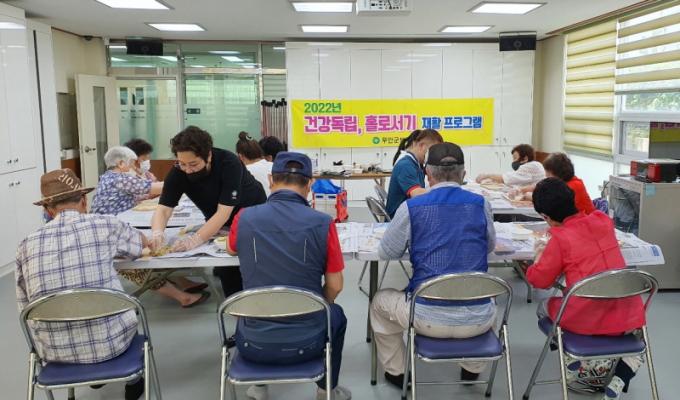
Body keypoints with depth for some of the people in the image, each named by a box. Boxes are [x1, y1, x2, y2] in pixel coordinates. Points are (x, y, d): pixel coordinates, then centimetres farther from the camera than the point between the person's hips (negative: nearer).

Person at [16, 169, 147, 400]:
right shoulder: (105, 225, -6)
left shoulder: (26, 246, -1)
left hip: (53, 352, 2)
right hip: (109, 342, -2)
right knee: (129, 304, 31)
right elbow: (142, 243, 15)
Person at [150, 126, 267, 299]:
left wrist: (196, 239, -46)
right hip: (218, 223, 4)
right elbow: (163, 209, -23)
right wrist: (158, 232, -44)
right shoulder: (177, 172, -20)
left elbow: (224, 212, -35)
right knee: (226, 269, -5)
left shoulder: (229, 163, -33)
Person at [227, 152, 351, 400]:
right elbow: (334, 287, -3)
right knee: (336, 315, 33)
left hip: (253, 344, 1)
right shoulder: (322, 223, -14)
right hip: (305, 343, -1)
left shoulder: (244, 218, -10)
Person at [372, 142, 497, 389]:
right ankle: (473, 369, 46)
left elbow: (386, 253, 5)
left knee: (380, 302, 28)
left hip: (430, 318, -3)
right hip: (477, 319, 3)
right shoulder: (481, 204, 1)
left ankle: (396, 372, 37)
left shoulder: (411, 208, -7)